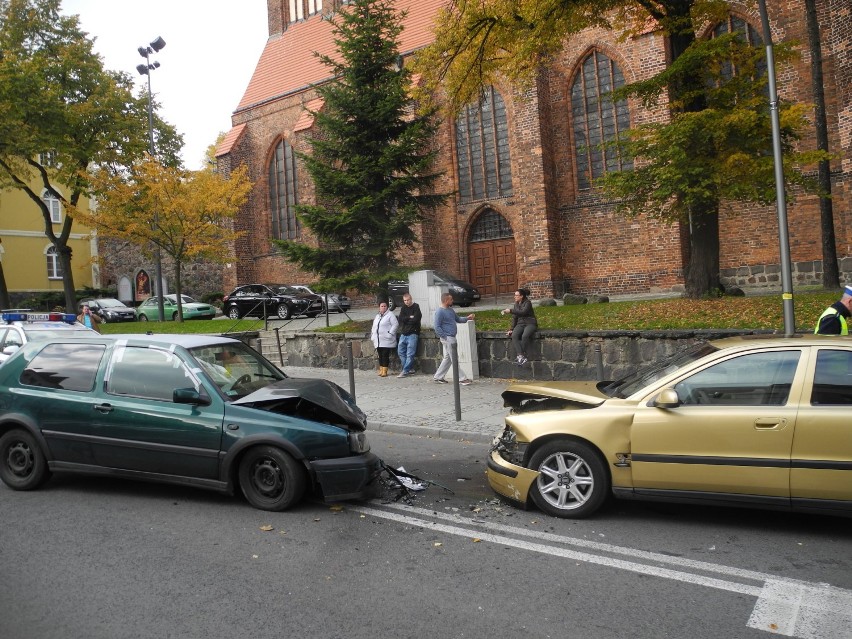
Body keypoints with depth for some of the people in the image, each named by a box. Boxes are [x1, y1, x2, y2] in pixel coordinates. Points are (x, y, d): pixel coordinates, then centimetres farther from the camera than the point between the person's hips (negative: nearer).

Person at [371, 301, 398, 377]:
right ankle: (381, 370, 15)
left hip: (386, 340, -6)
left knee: (385, 355, -7)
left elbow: (395, 324, -10)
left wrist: (390, 333, -17)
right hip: (378, 341, 6)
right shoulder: (377, 316, 22)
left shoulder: (390, 315, -1)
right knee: (380, 356, 8)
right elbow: (374, 327, 28)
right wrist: (372, 335, 16)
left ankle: (384, 371, -5)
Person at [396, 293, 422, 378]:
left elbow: (416, 319, -16)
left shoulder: (416, 307, -3)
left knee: (410, 354, -7)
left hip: (412, 333, -7)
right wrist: (409, 318, -11)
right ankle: (410, 369, 15)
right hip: (403, 333, 7)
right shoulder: (403, 308, 13)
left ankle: (405, 371, -6)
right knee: (401, 352, 7)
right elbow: (400, 319, 0)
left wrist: (405, 319, -4)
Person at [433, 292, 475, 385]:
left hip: (452, 338, 9)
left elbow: (458, 319, 25)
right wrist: (445, 337, -18)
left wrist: (467, 318, 9)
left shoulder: (450, 310, 14)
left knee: (447, 358, 13)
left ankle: (438, 377, 20)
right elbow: (437, 327, -17)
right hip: (447, 338, -9)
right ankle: (461, 379, -1)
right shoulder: (440, 312, -14)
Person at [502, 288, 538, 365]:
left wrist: (510, 310, -26)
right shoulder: (516, 304, 13)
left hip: (530, 323, -6)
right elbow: (514, 317, 15)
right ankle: (521, 356, -36)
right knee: (514, 335, -27)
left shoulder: (527, 303, -7)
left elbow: (523, 312, -25)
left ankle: (520, 356, -26)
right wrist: (511, 329, 6)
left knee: (525, 336, -36)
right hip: (520, 324, 6)